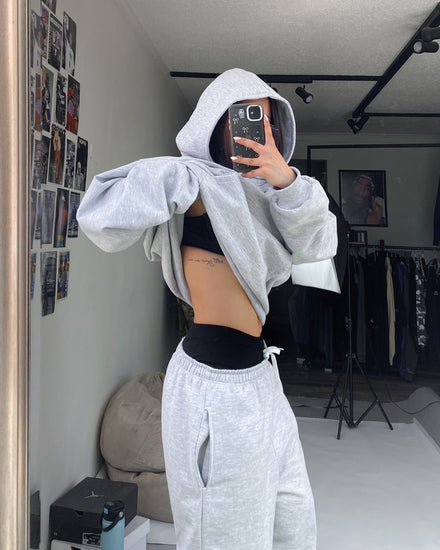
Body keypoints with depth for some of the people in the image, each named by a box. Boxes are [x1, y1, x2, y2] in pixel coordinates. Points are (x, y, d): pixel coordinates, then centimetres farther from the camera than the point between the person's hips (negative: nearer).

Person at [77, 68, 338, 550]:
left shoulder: (251, 190, 15)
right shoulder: (199, 181, -10)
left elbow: (317, 246, 3)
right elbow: (99, 219, -22)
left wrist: (286, 181, -13)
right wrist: (185, 171, -15)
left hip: (257, 374, 9)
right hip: (216, 384, -9)